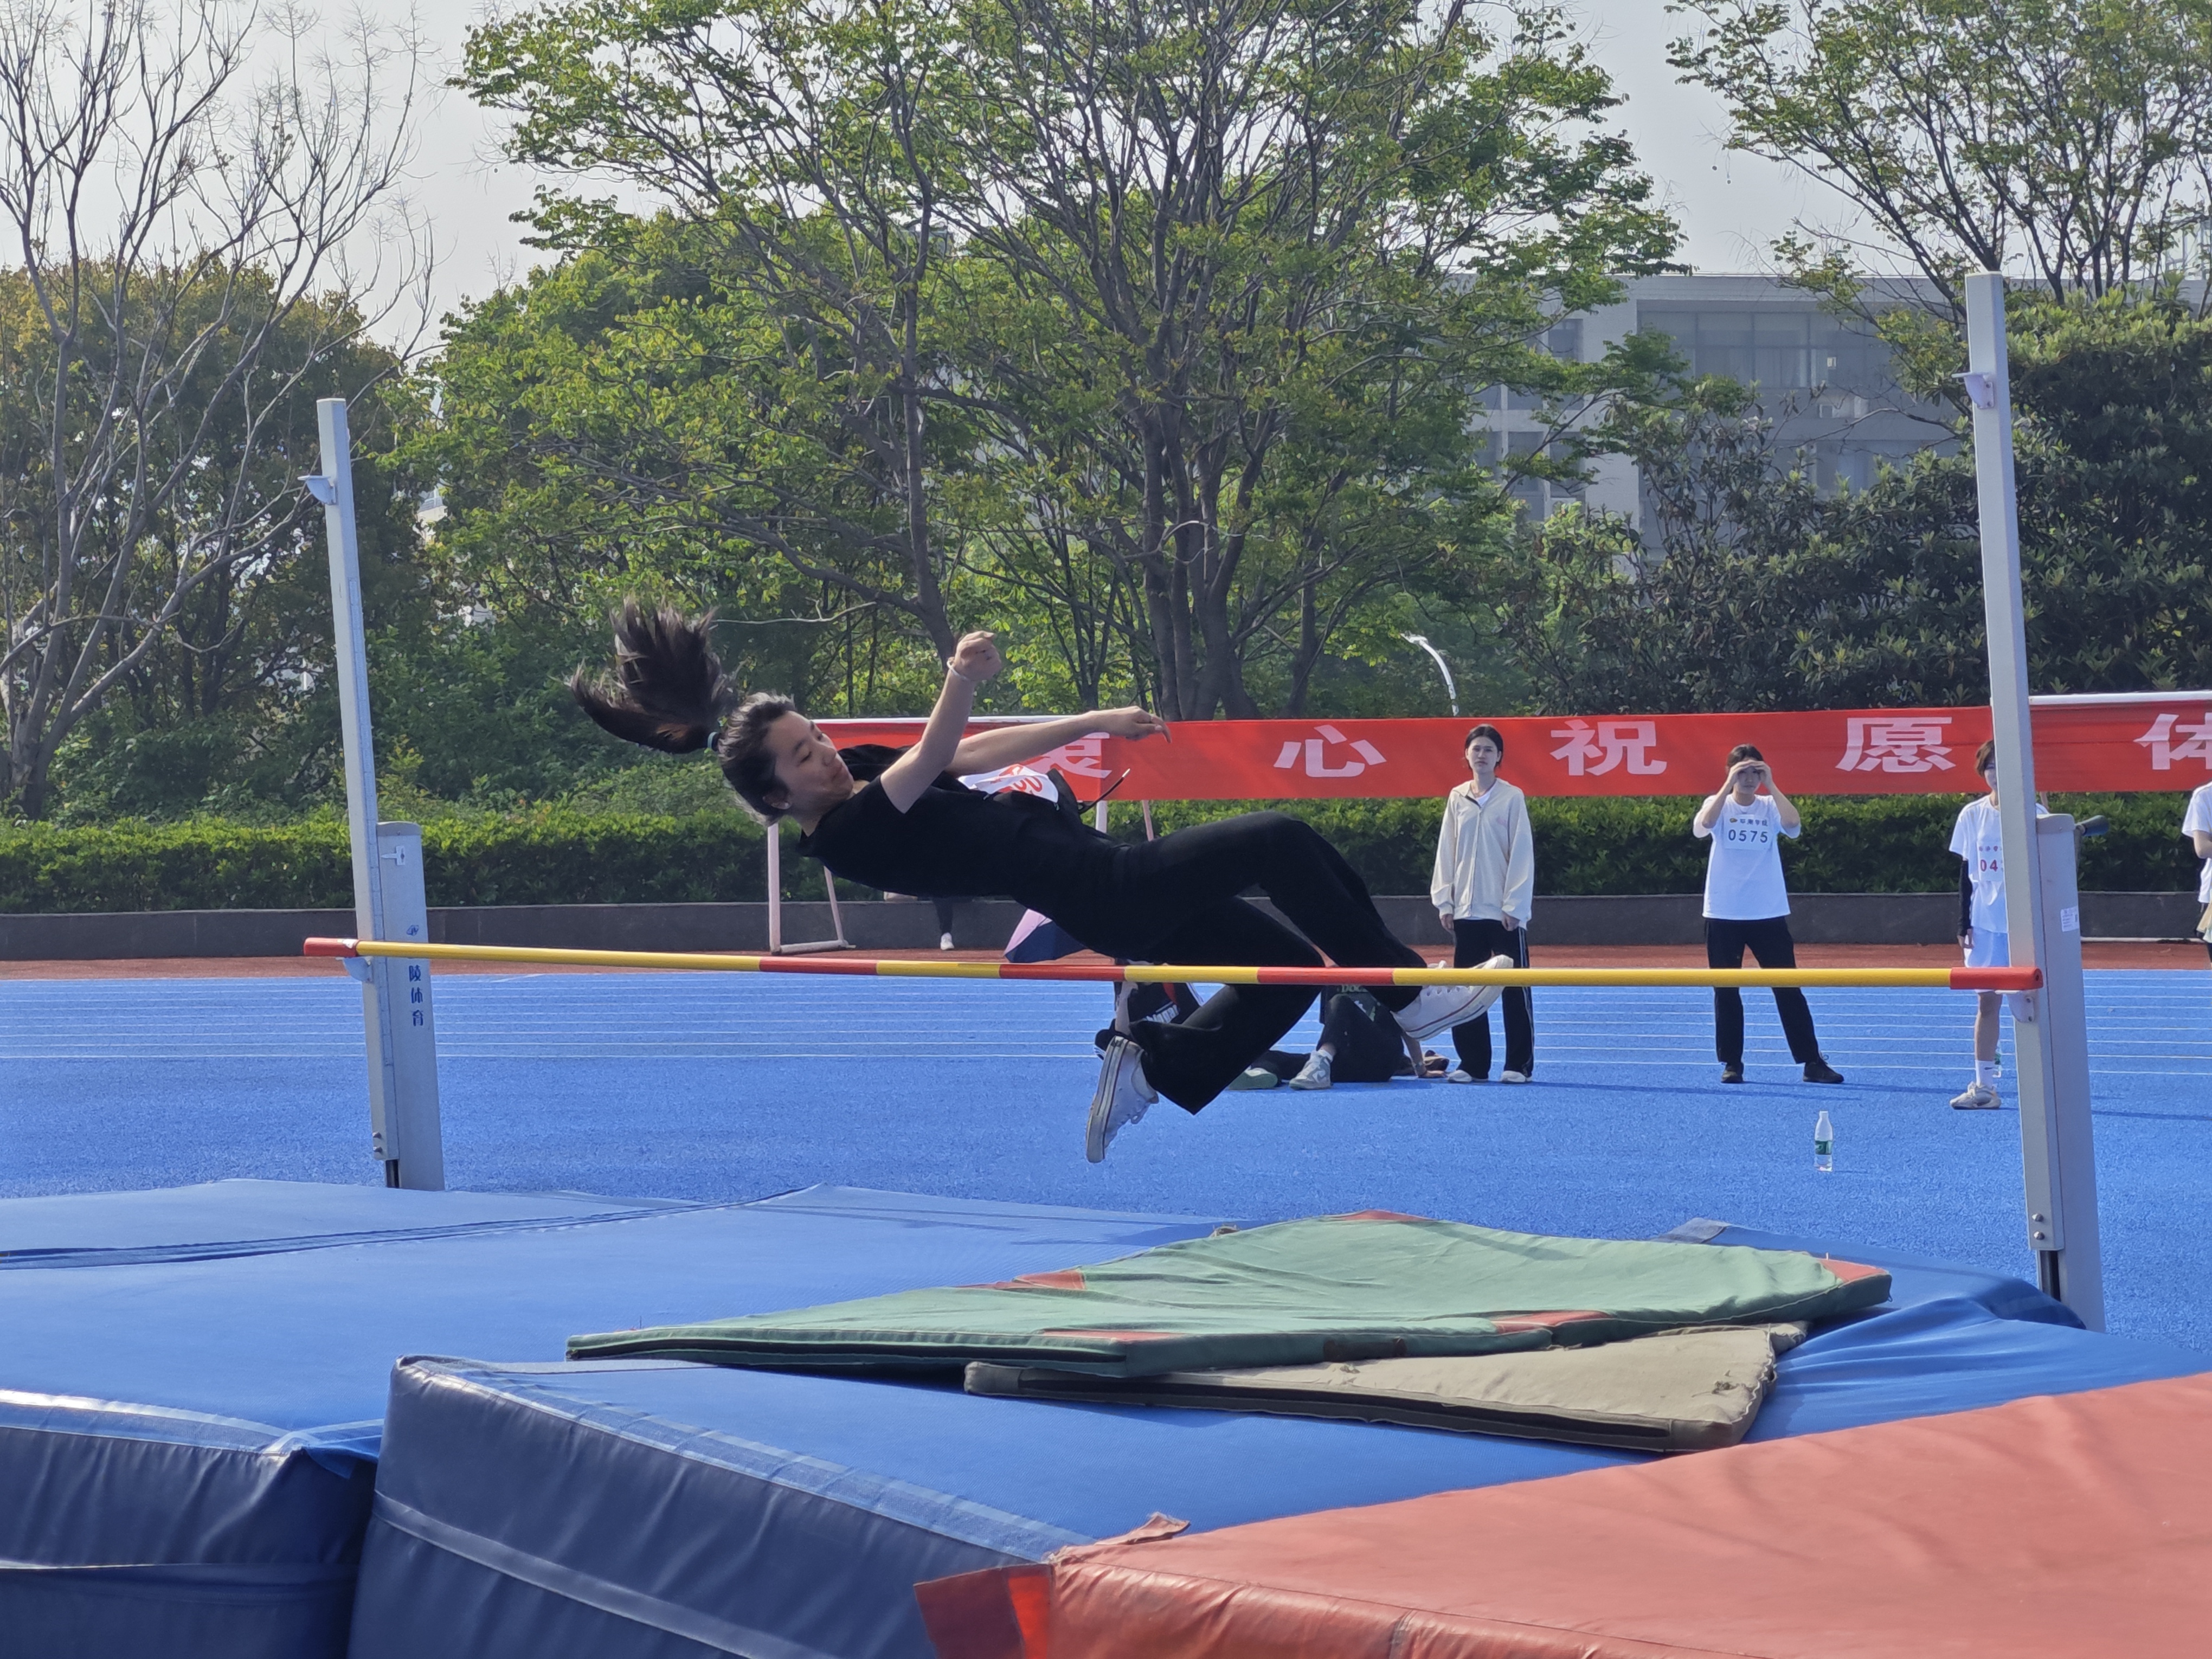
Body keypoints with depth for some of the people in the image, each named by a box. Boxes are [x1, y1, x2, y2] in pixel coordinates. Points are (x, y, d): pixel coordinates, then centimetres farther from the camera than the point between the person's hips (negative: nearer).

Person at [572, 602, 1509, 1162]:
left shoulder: (861, 772, 11)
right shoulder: (843, 835, -16)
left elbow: (981, 753, 19)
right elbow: (932, 760, -33)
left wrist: (1094, 724, 23)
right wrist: (959, 686, -50)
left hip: (1111, 881, 10)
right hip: (1102, 898, -10)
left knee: (1286, 970, 11)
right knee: (1282, 844, -13)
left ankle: (1146, 1071, 13)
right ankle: (1407, 995, -3)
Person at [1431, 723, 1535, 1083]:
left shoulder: (1512, 798, -2)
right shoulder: (1457, 799, 9)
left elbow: (1521, 854, -4)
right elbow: (1446, 852, 10)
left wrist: (1513, 905, -10)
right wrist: (1444, 901, 4)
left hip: (1505, 911, -4)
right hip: (1466, 910, 4)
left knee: (1515, 989, -1)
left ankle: (1520, 1064, 4)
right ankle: (1472, 1064, 9)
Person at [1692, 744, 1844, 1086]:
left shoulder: (1770, 807, 4)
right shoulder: (1718, 804, 1)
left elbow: (1794, 826, -17)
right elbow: (1701, 827, -21)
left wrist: (1770, 786, -21)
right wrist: (1729, 785, -26)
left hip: (1769, 914, 0)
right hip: (1723, 915, 0)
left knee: (1788, 989, 0)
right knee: (1726, 991, 4)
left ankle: (1812, 1062, 3)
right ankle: (1731, 1063, 14)